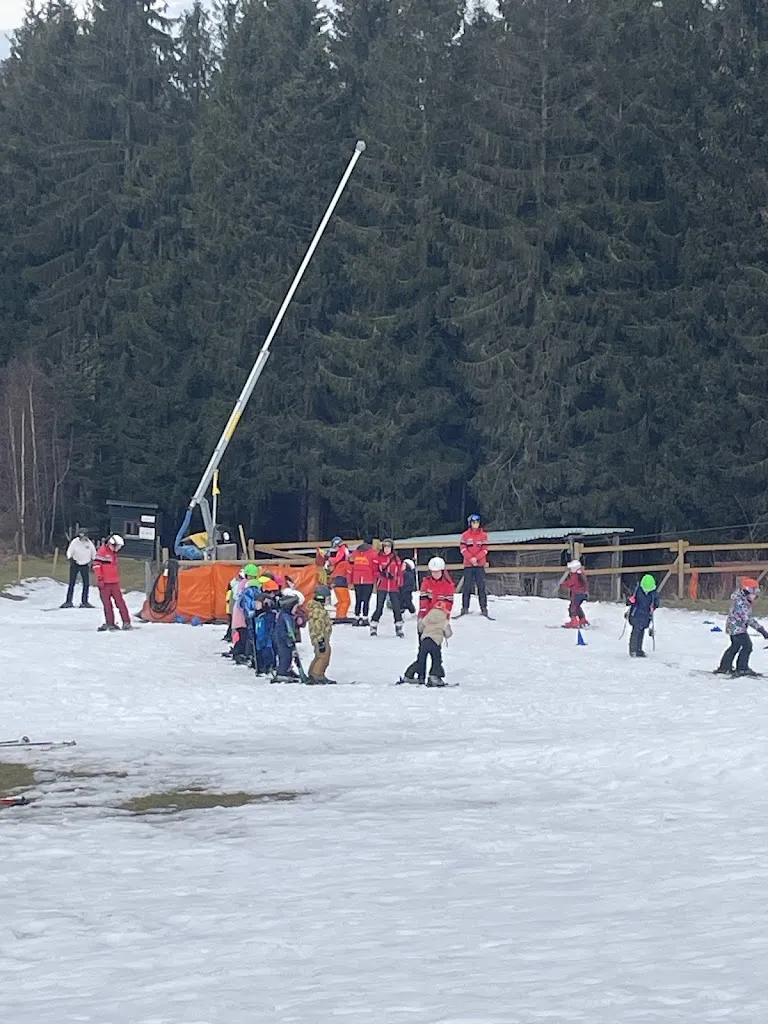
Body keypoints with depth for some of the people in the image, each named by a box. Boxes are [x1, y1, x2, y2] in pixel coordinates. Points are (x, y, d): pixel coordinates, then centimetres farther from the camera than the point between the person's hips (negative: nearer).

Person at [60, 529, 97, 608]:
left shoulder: (89, 543, -5)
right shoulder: (75, 542, -12)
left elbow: (94, 553, 9)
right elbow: (69, 552, -6)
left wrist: (91, 561, 1)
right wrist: (71, 559, -22)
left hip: (85, 566, 2)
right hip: (75, 565, -2)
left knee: (86, 584, -1)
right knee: (72, 583, -6)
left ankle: (84, 602, 6)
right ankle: (68, 601, -4)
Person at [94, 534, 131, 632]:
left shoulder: (113, 553, 18)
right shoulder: (102, 552, -8)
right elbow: (96, 565, -14)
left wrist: (118, 584, 26)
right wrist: (99, 579, -18)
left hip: (114, 583, 7)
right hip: (105, 584, -7)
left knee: (120, 602, 1)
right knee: (107, 605, -1)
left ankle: (126, 622, -1)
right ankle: (110, 624, 3)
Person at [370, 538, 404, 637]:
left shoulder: (396, 559, 8)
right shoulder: (378, 558, 1)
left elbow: (399, 572, 11)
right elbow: (374, 571, -2)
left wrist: (400, 585, 9)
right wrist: (382, 574, -19)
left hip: (394, 587, 2)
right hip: (382, 587, -2)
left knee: (396, 607, 0)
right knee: (379, 607, -1)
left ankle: (399, 628, 9)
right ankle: (374, 627, 9)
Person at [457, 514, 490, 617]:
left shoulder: (483, 535, 6)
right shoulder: (465, 535, 6)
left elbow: (485, 549, 0)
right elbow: (463, 548, -1)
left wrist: (476, 558, -14)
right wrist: (470, 558, -14)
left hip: (480, 564, 0)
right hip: (468, 565, 0)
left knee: (481, 586, -3)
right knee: (467, 586, 0)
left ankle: (484, 608, -2)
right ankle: (465, 608, 3)